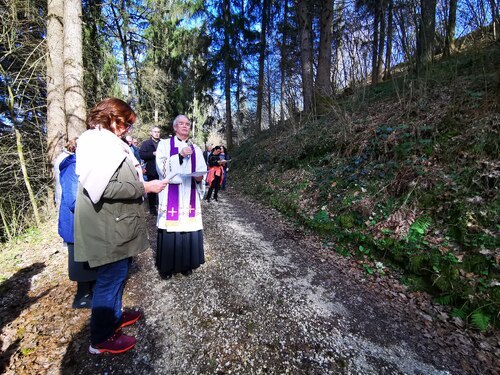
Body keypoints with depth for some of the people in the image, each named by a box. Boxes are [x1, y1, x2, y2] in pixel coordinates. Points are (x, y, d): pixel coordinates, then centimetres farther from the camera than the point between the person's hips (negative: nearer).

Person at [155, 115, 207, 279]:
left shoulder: (195, 149, 14)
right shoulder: (165, 144, 5)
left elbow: (202, 170, 8)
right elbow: (161, 167, -9)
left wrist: (199, 177, -14)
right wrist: (180, 155, -18)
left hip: (190, 195, 3)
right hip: (170, 194, -3)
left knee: (190, 228, 3)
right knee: (170, 228, -2)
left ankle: (186, 263, 21)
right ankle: (167, 266, 17)